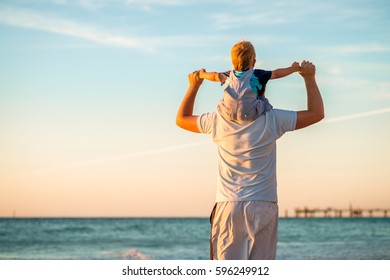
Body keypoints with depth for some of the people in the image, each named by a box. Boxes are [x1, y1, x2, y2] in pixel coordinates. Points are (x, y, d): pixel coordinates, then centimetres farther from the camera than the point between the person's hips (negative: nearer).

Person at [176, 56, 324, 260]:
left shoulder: (219, 121, 2)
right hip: (263, 207, -1)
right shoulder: (271, 120, -4)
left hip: (228, 207, 1)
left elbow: (181, 119, 19)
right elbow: (316, 113, 4)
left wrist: (194, 86, 28)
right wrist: (309, 78, 14)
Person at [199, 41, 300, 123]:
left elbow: (216, 76, 33)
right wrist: (293, 68, 29)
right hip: (248, 115, -4)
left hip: (227, 115, 4)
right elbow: (276, 74, 14)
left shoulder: (229, 75, 16)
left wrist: (203, 74, 53)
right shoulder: (257, 75, 6)